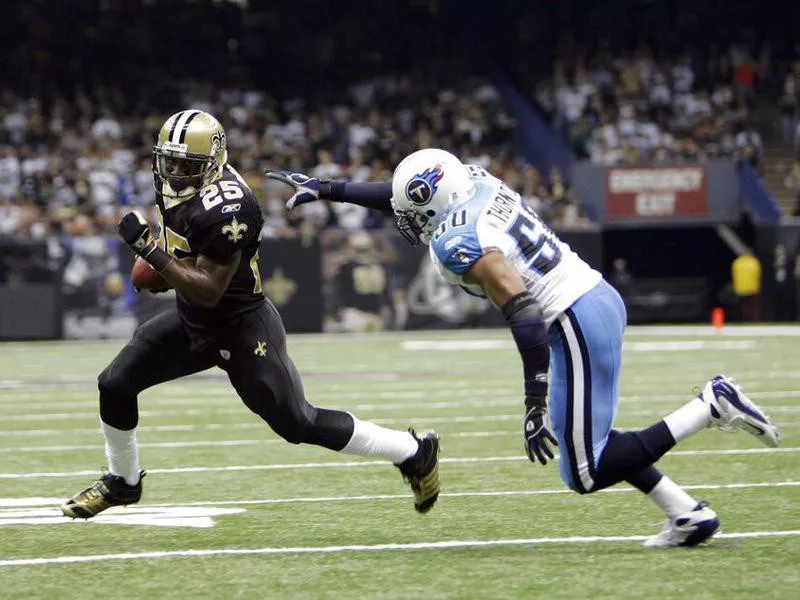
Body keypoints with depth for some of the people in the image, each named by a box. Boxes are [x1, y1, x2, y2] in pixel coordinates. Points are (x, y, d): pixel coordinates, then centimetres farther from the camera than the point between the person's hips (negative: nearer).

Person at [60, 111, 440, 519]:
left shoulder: (224, 209, -30)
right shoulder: (178, 182, -2)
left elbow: (209, 291, -30)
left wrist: (148, 250, -34)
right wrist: (163, 266, 5)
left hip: (241, 328, -8)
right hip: (192, 320, 9)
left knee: (298, 425, -4)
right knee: (115, 385, 4)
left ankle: (414, 452, 10)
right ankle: (122, 482, 27)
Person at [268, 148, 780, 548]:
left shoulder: (459, 242, -16)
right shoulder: (475, 182, 9)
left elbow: (525, 317, -23)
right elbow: (410, 196, 26)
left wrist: (535, 403, -22)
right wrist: (325, 190, 31)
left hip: (578, 325, -9)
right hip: (601, 298, 10)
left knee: (587, 474, -2)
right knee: (584, 433, 24)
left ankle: (712, 406, -10)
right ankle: (689, 515, 18)